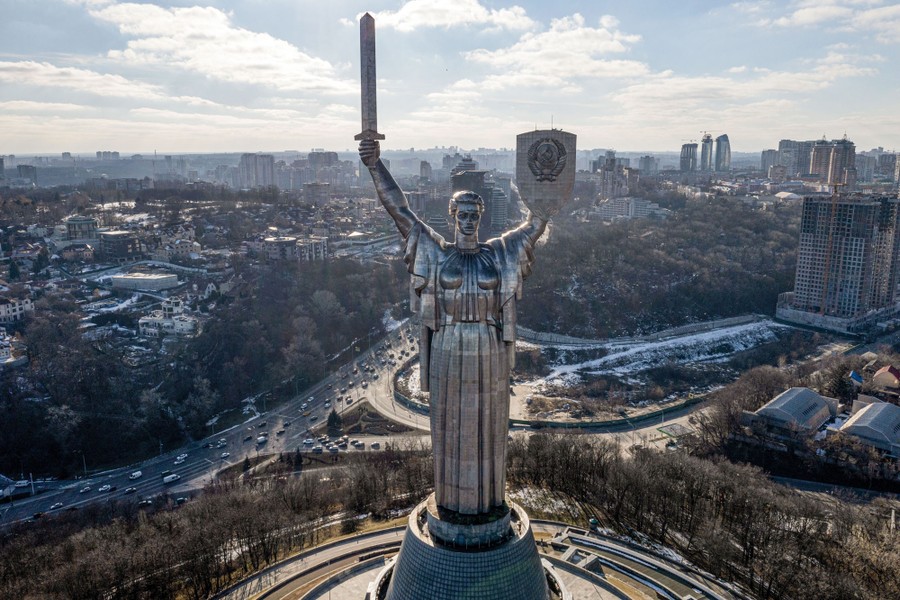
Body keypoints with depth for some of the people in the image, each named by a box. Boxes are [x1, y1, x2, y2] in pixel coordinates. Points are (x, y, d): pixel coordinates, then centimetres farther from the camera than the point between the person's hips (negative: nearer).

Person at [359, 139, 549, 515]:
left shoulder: (500, 253, 4)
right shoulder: (435, 252, 0)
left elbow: (537, 223, 4)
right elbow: (398, 209, -6)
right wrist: (376, 166, -16)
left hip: (490, 353, 1)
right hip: (448, 352, -1)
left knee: (488, 425, 13)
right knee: (450, 425, 11)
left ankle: (488, 495, 32)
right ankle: (452, 497, 29)